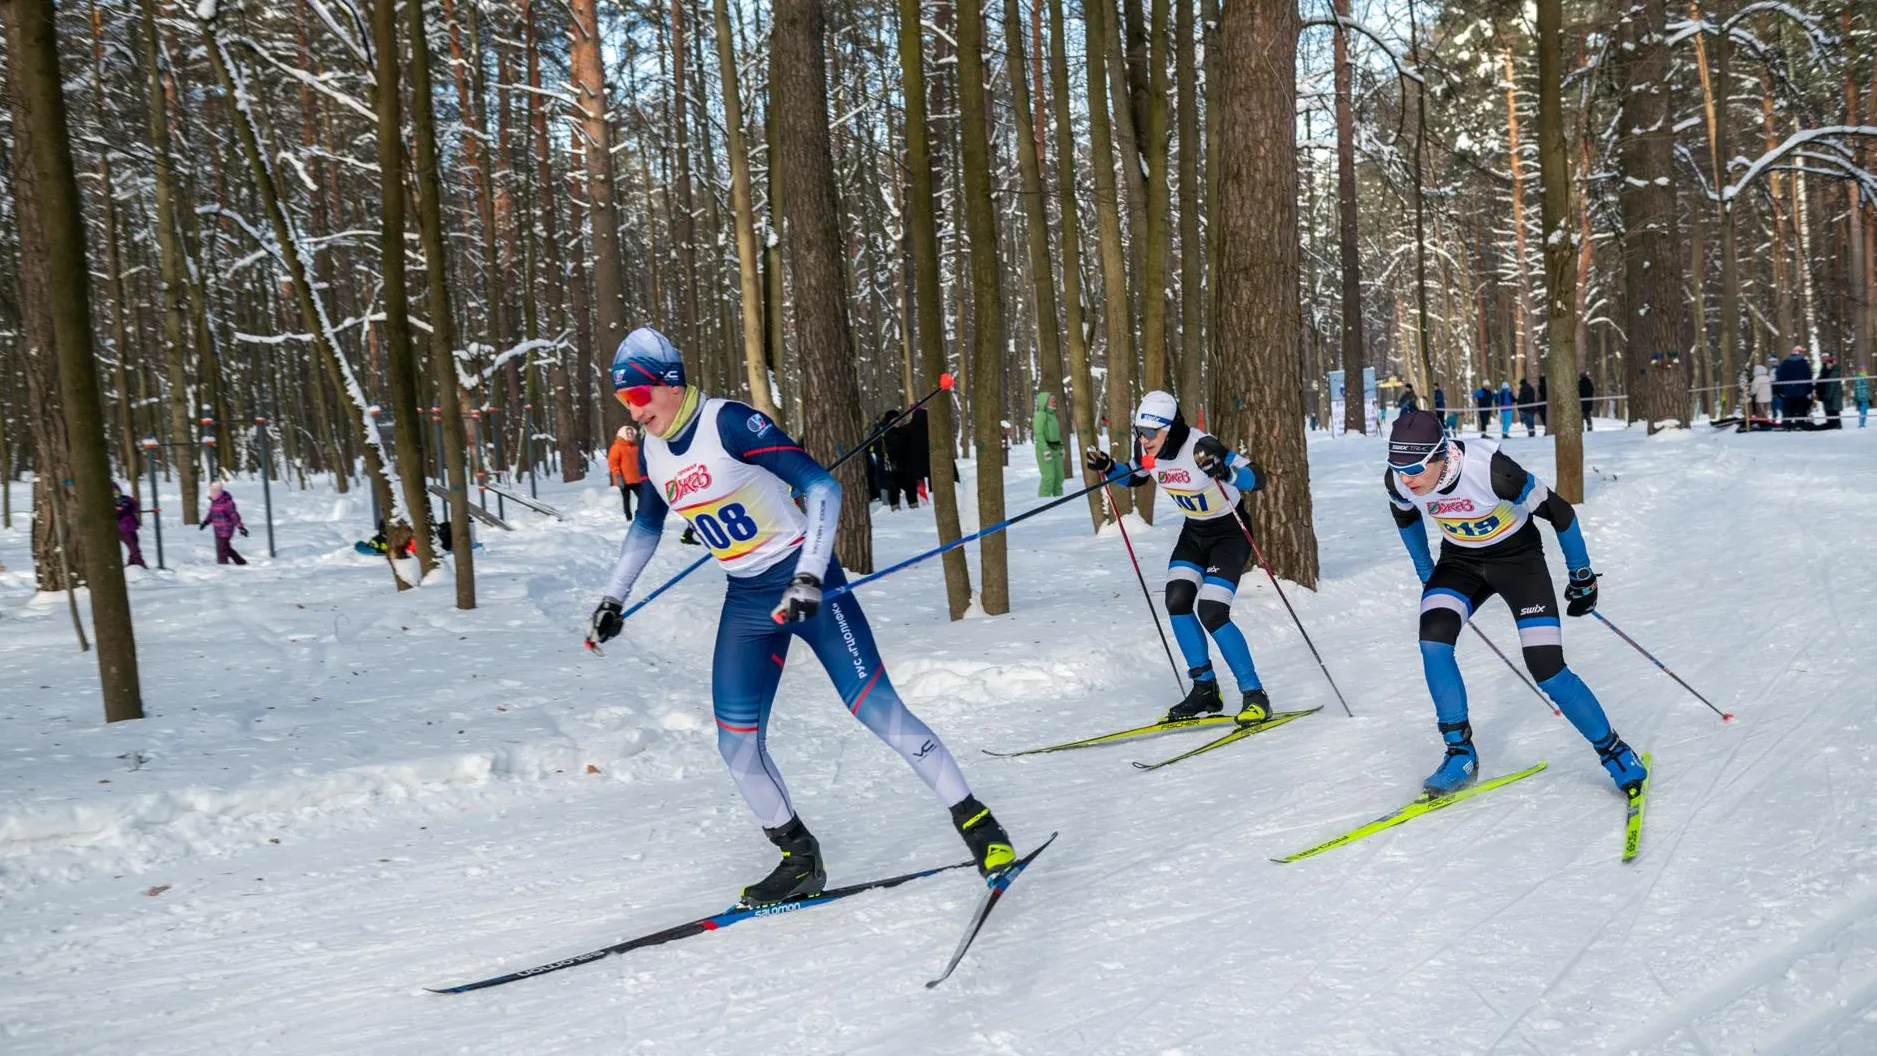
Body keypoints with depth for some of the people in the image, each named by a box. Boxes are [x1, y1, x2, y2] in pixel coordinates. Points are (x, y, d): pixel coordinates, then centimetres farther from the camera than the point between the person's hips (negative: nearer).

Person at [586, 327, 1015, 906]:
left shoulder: (730, 423, -17)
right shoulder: (651, 452, 4)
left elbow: (822, 487, -21)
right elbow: (647, 526, 25)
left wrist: (809, 577, -29)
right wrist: (612, 599, 26)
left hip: (805, 580, -6)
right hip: (745, 601, 7)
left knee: (877, 709, -11)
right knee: (736, 743, -1)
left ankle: (974, 821, 1)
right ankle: (800, 861, 15)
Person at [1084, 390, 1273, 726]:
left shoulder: (1201, 446, -30)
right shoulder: (1150, 450, -10)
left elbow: (1257, 477, -34)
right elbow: (1136, 477, 13)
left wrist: (1224, 472, -53)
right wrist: (1107, 468, -6)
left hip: (1229, 533, -7)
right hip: (1194, 532, 7)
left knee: (1211, 613, -18)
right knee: (1177, 601, -10)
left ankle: (1254, 695, -6)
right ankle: (1205, 689, 3)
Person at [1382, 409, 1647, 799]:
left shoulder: (1489, 468, -35)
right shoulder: (1397, 481, -20)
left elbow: (1558, 511, -19)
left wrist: (1582, 576, -8)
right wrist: (1425, 573, 18)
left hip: (1517, 556, -4)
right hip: (1460, 560, 4)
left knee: (1547, 670, -13)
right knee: (1433, 641, -21)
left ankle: (1614, 752, 10)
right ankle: (1460, 756, -7)